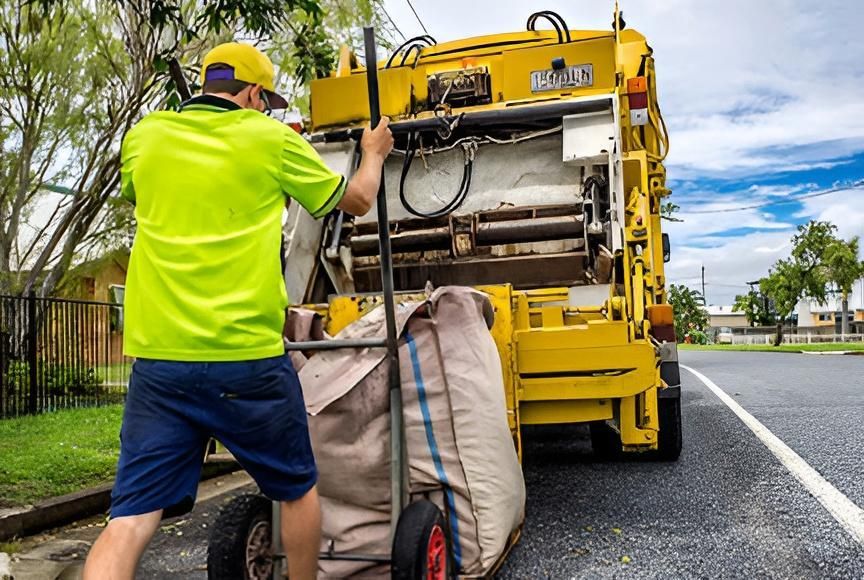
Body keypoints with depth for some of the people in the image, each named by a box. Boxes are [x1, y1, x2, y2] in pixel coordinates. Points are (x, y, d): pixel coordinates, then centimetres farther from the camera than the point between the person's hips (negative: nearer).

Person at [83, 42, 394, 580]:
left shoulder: (144, 136, 9)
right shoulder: (271, 138, 0)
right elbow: (357, 200, 13)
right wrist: (374, 154, 34)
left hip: (157, 355, 4)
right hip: (248, 356, -3)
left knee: (132, 515, 4)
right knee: (298, 490, 18)